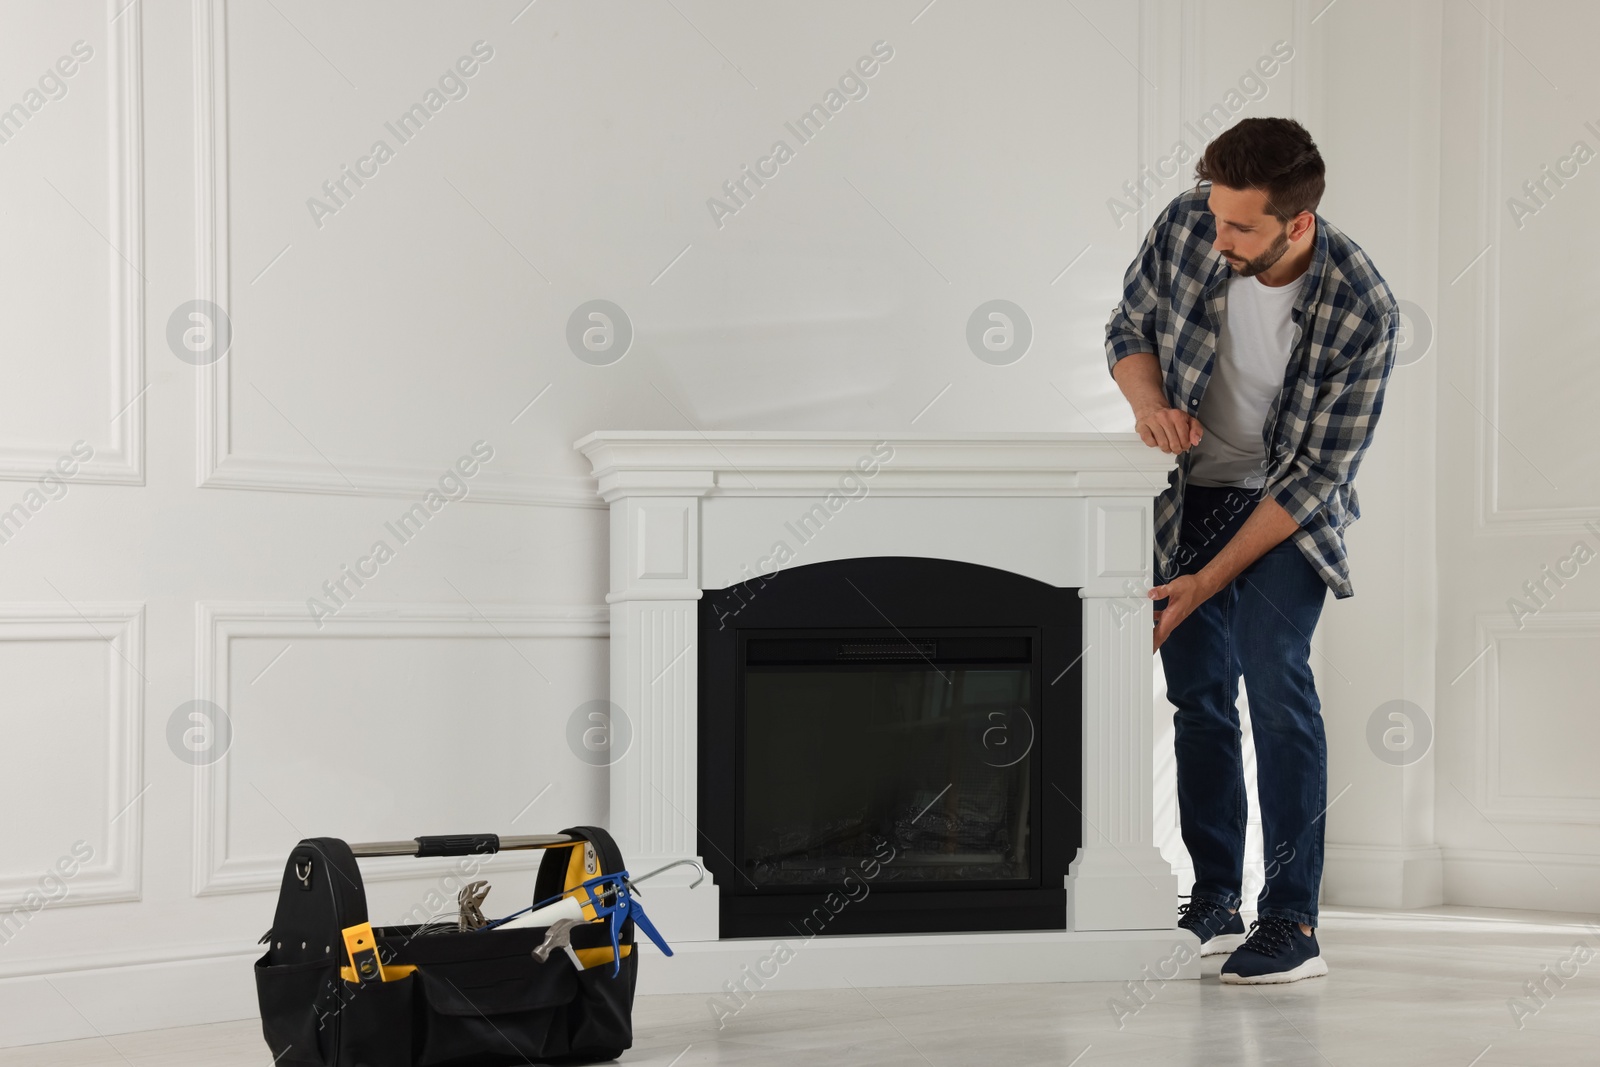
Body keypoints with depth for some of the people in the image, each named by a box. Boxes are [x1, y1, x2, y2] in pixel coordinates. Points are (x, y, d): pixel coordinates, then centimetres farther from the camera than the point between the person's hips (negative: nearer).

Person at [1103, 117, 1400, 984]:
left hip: (1289, 504, -4)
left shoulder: (1361, 310, -28)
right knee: (1198, 690, 6)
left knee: (1273, 676, -19)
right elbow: (1128, 329, 1)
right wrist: (1150, 403, -21)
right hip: (1192, 487, 4)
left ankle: (1292, 922, -14)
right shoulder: (1184, 227, -18)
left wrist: (1209, 580, -24)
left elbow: (1317, 476, -23)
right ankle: (1214, 898, 20)